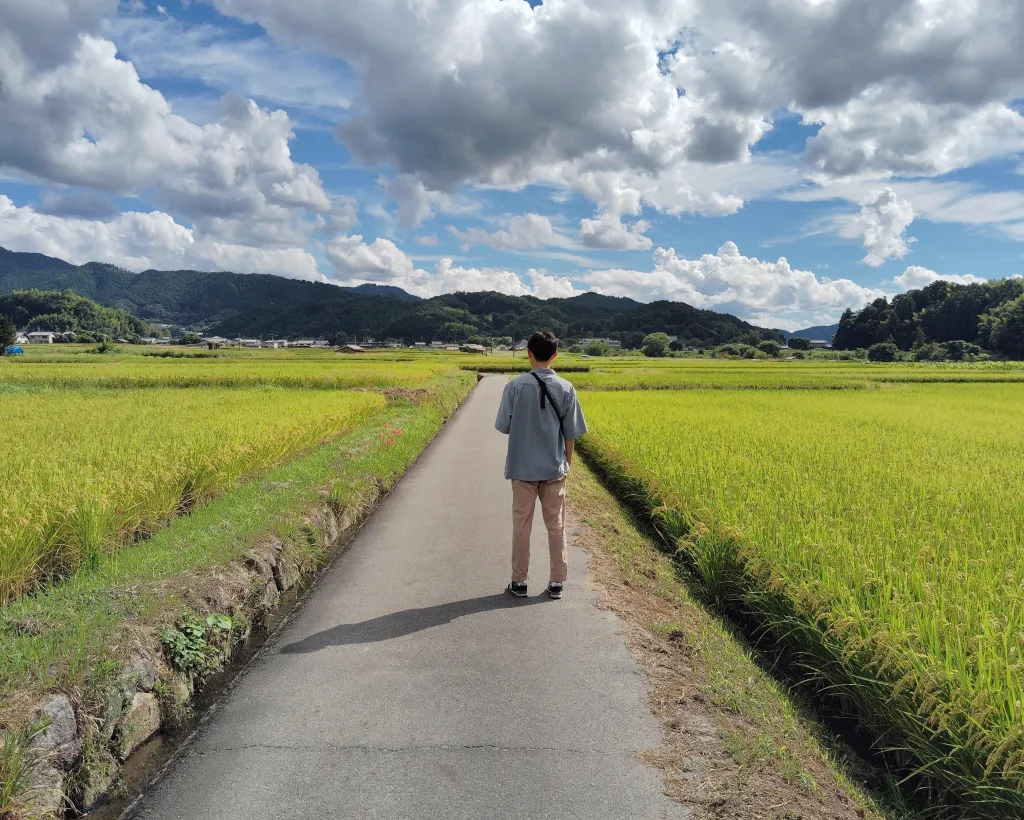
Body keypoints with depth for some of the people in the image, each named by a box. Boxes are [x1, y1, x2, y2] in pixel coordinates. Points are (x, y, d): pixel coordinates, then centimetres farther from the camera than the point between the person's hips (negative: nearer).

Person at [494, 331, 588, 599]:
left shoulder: (516, 386, -10)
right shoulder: (566, 389, -5)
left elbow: (503, 426, -4)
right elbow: (571, 433, -1)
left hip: (523, 467, -1)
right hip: (554, 467, 1)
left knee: (521, 525, 9)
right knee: (556, 526, 11)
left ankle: (519, 582, 16)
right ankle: (556, 582, 17)